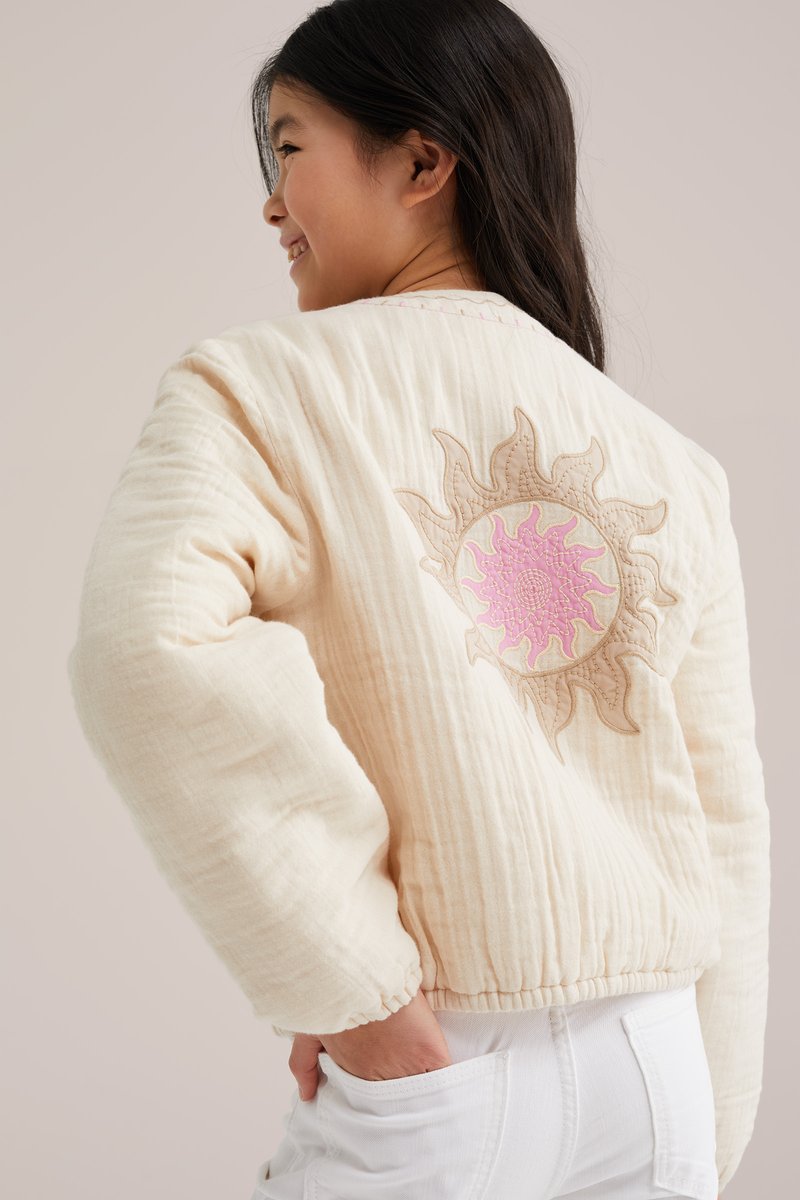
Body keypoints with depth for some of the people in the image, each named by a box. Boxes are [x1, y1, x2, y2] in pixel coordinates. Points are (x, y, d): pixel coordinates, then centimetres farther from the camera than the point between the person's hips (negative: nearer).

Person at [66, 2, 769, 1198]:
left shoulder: (259, 387, -7)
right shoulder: (673, 463, 6)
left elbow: (153, 651, -25)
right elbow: (726, 822, 7)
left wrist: (358, 996, -18)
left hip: (429, 1083, -4)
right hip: (657, 1066, 5)